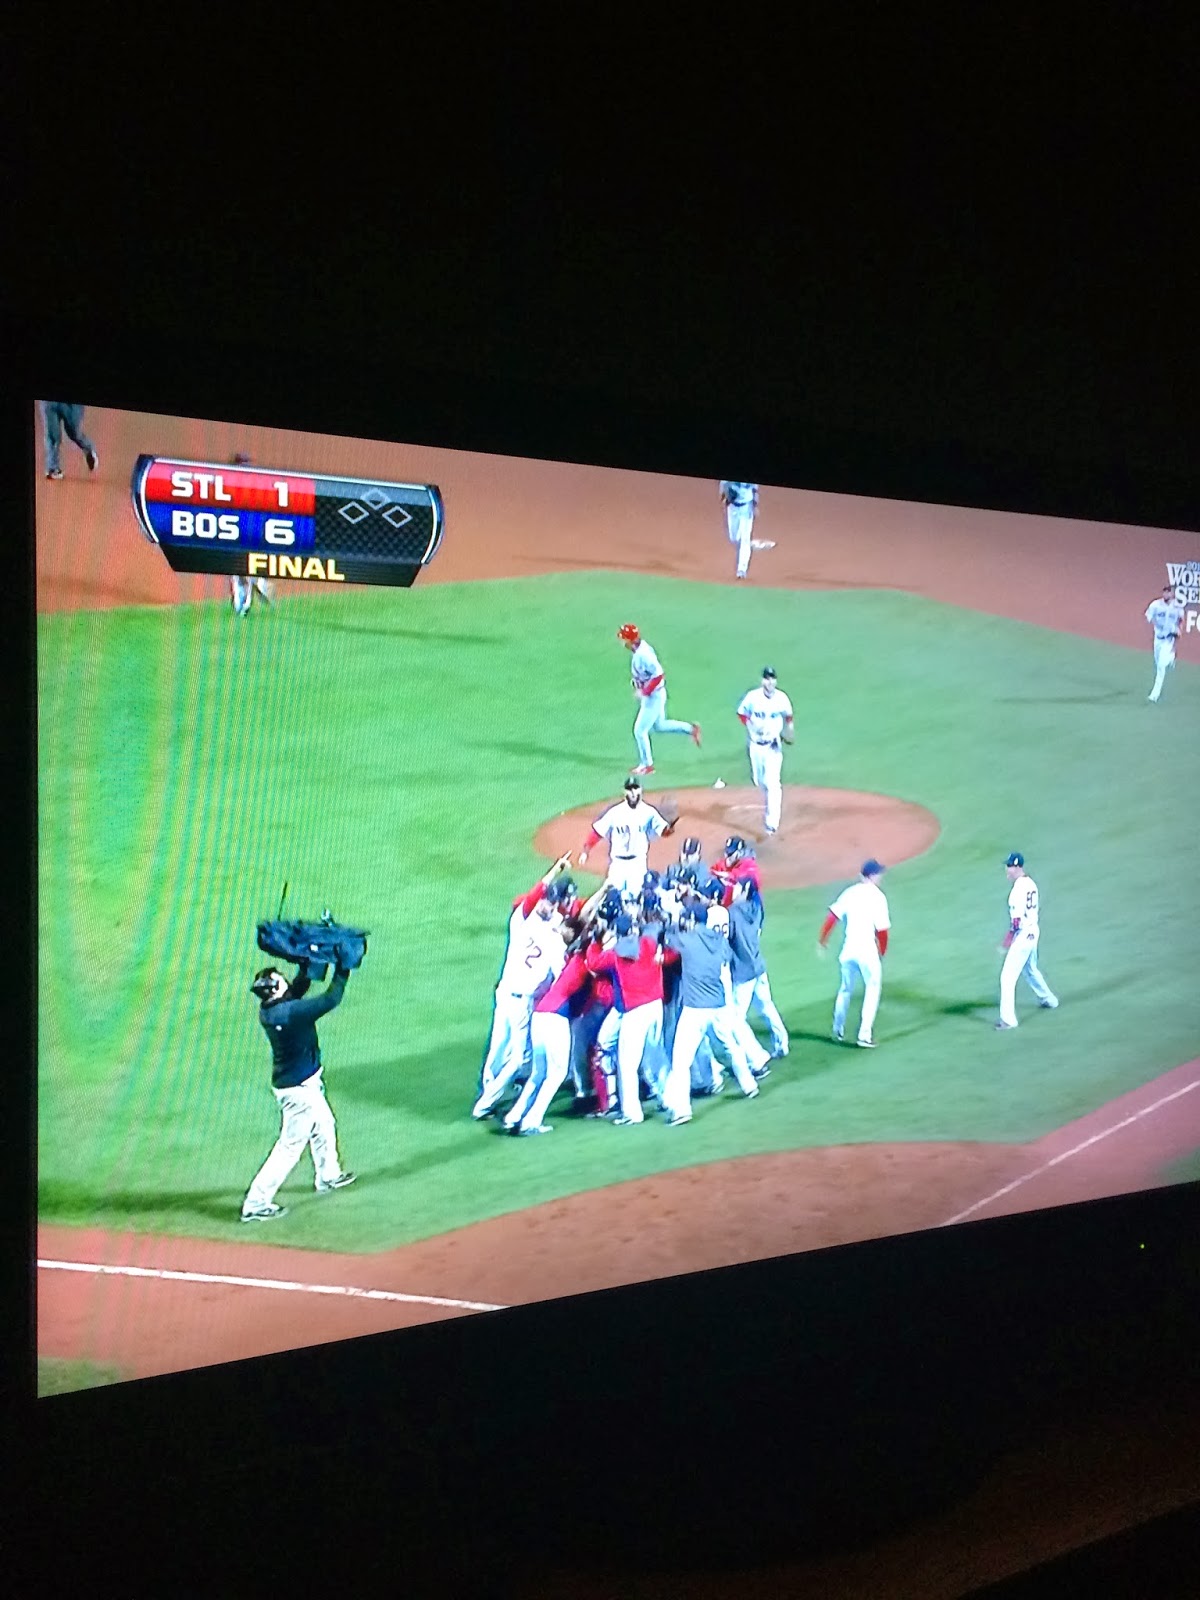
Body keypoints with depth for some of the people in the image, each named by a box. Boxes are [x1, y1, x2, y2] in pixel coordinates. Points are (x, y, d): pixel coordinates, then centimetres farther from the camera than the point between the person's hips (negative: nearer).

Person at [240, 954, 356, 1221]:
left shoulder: (270, 1008, -6)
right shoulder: (288, 1012, -31)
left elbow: (298, 988, 12)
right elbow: (330, 1000, -28)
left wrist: (305, 965, 2)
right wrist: (342, 969, -17)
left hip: (305, 1082, 9)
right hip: (299, 1088, -9)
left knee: (324, 1126, 28)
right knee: (290, 1146, 1)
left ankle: (328, 1176, 48)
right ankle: (256, 1204, 6)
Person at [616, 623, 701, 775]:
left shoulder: (643, 654, -29)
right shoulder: (640, 649, 0)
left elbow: (658, 675, -30)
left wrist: (644, 692, -25)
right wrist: (638, 688, 8)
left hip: (653, 696, -10)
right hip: (651, 695, 10)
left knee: (640, 731, 2)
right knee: (660, 726, 25)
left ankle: (646, 765, 15)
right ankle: (691, 729, 30)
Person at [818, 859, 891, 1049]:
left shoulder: (849, 892, 5)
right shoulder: (877, 896, -8)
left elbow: (832, 917, 1)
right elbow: (882, 930, -9)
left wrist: (822, 940, 11)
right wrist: (882, 952, 6)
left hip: (848, 950, 5)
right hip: (868, 952, -5)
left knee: (845, 989, 21)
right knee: (872, 990, 8)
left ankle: (838, 1030, 32)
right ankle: (865, 1035, 0)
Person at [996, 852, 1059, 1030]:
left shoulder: (1019, 888, -21)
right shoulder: (1030, 883, 7)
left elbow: (1017, 919, -22)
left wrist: (1008, 940, -16)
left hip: (1023, 935, -10)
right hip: (1033, 931, 10)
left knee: (1008, 976, -7)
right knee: (1030, 970, 30)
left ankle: (1008, 1019, -6)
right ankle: (1049, 1000, 47)